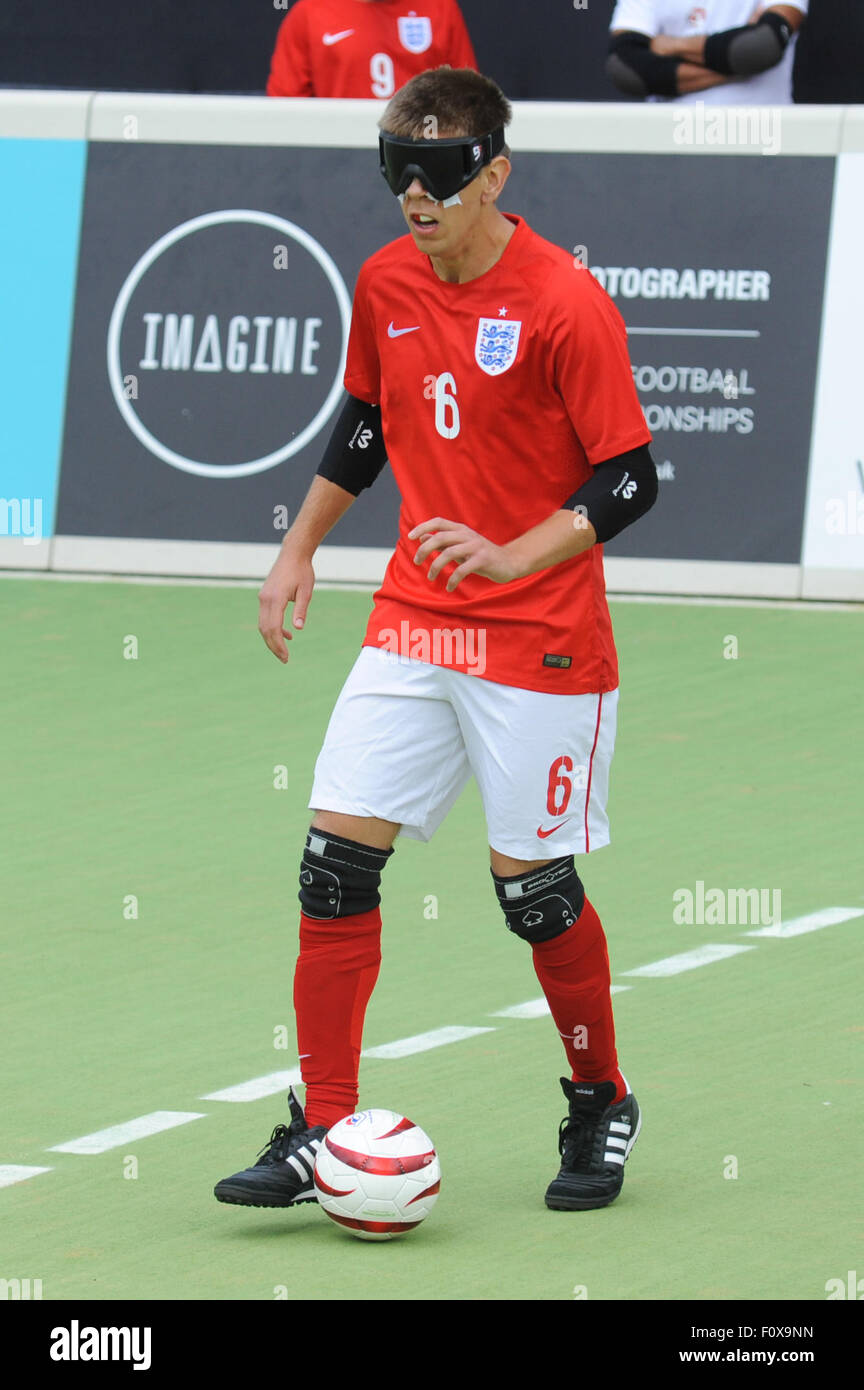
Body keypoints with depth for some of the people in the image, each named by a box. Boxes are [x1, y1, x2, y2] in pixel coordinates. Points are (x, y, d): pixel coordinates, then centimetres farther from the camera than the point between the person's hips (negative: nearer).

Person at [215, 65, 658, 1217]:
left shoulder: (566, 304, -15)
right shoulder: (387, 285, 4)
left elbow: (629, 480, -15)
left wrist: (510, 555, -27)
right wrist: (301, 548, 17)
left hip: (540, 640, -5)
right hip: (413, 625, 5)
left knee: (534, 889, 1)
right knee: (337, 856, -5)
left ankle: (602, 1105, 25)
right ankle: (322, 1134, -1)